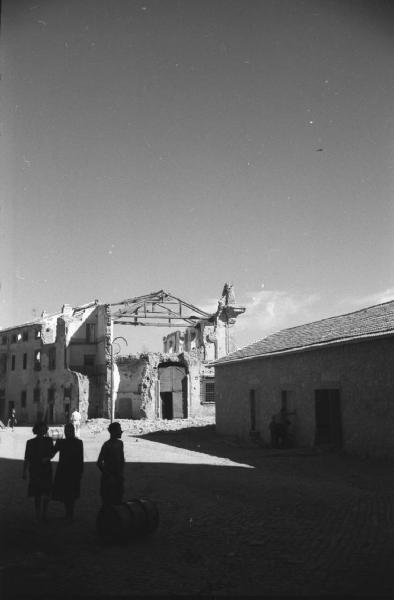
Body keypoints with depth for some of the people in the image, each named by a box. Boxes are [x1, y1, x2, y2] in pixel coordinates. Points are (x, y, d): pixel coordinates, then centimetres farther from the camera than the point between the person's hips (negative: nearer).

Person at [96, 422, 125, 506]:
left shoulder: (120, 443, 7)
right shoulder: (107, 445, -15)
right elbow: (99, 463, -17)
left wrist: (121, 473, 10)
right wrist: (107, 475, -13)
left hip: (118, 477, 7)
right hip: (109, 478, -7)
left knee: (118, 501, 10)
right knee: (108, 502, -2)